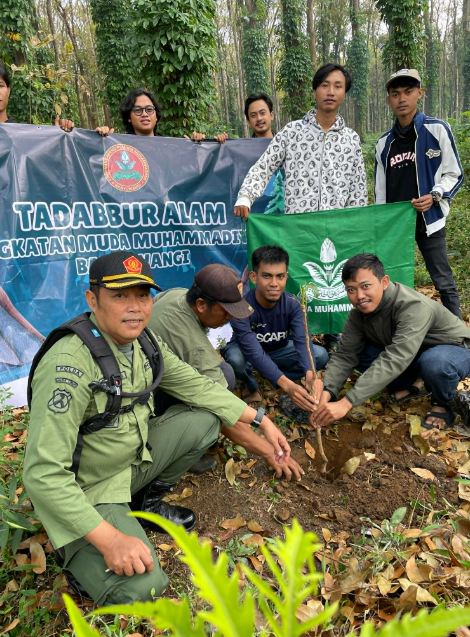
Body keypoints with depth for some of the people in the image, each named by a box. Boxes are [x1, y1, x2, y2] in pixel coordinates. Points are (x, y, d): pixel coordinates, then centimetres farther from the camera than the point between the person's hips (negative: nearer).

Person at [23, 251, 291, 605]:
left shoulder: (144, 343, -7)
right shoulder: (70, 365, -31)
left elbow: (197, 387, 4)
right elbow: (44, 474, -31)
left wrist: (261, 420, 0)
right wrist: (110, 540, -32)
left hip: (134, 457, 8)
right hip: (86, 492, -7)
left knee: (205, 419, -1)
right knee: (143, 586, -25)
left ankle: (149, 501, 17)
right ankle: (76, 555, 7)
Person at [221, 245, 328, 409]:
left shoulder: (292, 304, -22)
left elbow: (303, 340, -34)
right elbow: (254, 352, -43)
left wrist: (310, 374, -55)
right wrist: (286, 384, -56)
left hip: (279, 350, 4)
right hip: (246, 351, -3)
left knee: (321, 355, -18)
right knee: (236, 359, -39)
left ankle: (267, 378, -4)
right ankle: (251, 387, -4)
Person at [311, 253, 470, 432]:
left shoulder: (413, 307, -36)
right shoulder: (359, 312, -15)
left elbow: (394, 361, -46)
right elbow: (345, 355, -18)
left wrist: (346, 403, -51)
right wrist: (326, 392, -37)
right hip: (411, 357, 6)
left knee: (433, 361, -40)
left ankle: (444, 403, -8)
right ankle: (410, 385, 3)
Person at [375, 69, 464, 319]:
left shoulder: (438, 130, -2)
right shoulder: (384, 143, 9)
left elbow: (454, 174, 0)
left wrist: (435, 196, -18)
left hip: (429, 221, -3)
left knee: (444, 282, -1)